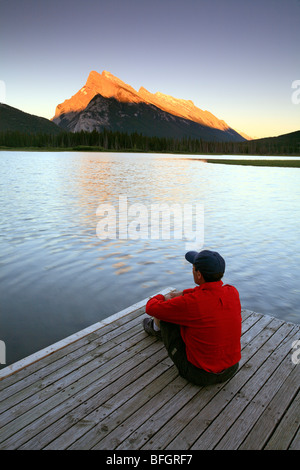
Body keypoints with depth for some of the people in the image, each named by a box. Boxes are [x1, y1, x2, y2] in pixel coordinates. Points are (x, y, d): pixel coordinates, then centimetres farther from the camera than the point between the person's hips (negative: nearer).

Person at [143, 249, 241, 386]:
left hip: (200, 374, -5)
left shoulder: (190, 303, -30)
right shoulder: (233, 292, -13)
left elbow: (151, 308, -12)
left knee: (164, 313, 7)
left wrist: (161, 297, 11)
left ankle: (156, 327, 45)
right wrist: (182, 294, 15)